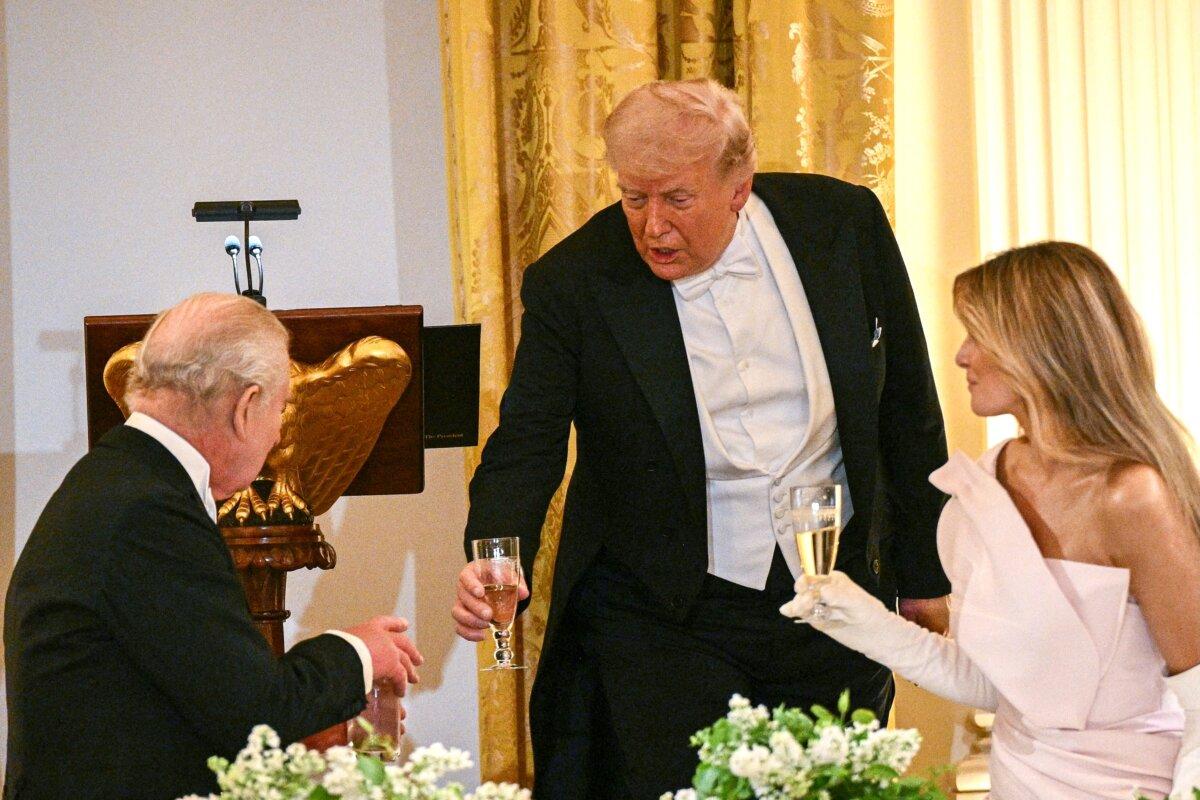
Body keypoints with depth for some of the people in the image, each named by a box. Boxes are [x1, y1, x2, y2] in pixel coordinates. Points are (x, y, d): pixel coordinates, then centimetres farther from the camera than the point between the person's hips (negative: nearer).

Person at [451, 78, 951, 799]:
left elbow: (907, 411, 6)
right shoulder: (572, 282, -10)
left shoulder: (845, 223, -4)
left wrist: (923, 575, 9)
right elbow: (527, 444, -8)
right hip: (658, 624, -2)